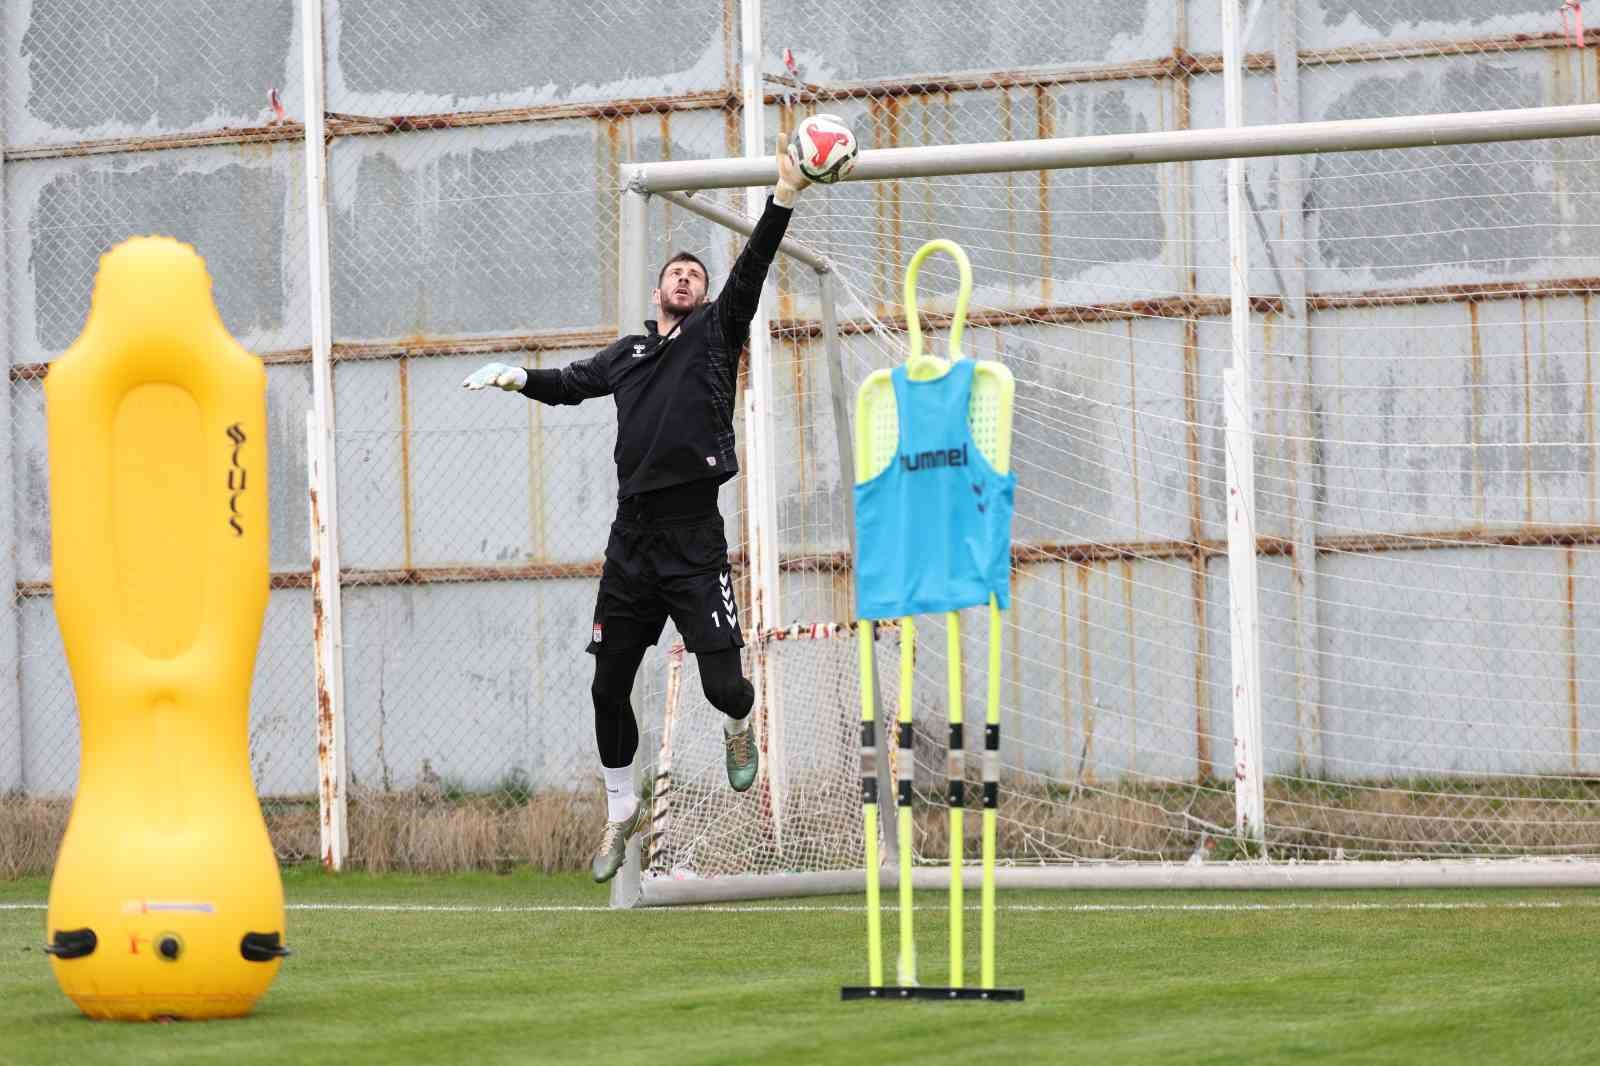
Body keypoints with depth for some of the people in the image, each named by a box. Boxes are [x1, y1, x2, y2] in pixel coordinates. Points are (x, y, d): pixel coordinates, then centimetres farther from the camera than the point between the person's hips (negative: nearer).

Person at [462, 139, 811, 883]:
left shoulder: (716, 329, 6)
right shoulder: (628, 354, 18)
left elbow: (750, 271, -9)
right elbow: (572, 384, 34)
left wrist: (782, 201, -21)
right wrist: (515, 377, 17)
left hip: (694, 543, -5)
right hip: (631, 542, 5)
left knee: (723, 684, -10)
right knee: (609, 687, 6)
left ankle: (738, 725, 28)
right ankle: (621, 809, 24)